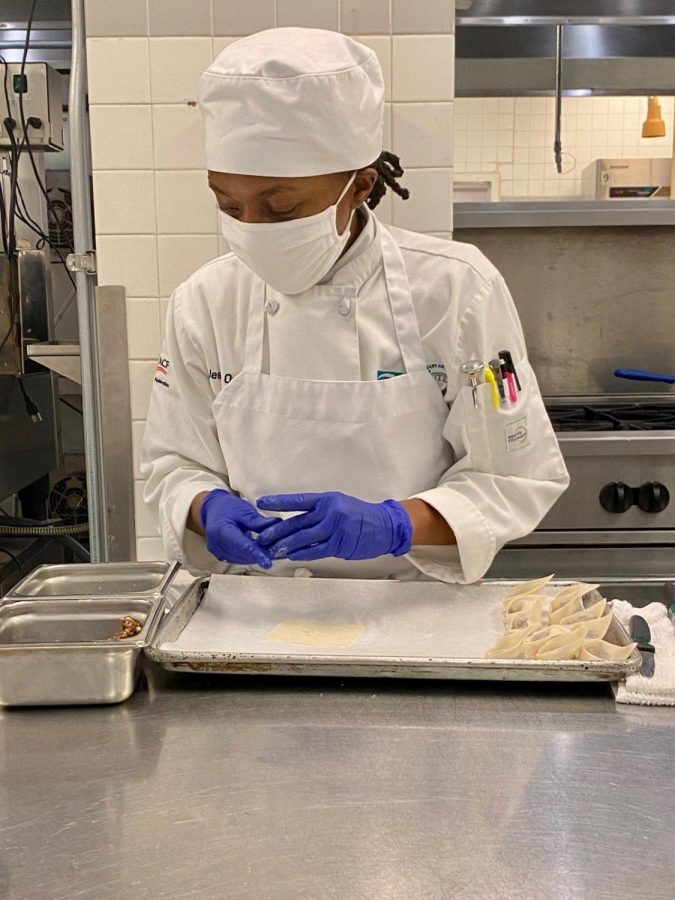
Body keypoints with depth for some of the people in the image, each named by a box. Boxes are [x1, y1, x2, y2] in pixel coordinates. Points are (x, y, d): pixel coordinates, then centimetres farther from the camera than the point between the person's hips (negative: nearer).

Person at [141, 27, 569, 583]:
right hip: (259, 607, 3)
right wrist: (209, 508, -16)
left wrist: (393, 525, -23)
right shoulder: (205, 302, -2)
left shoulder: (456, 288, -10)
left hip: (417, 602, -2)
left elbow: (517, 476, -7)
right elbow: (174, 463, 6)